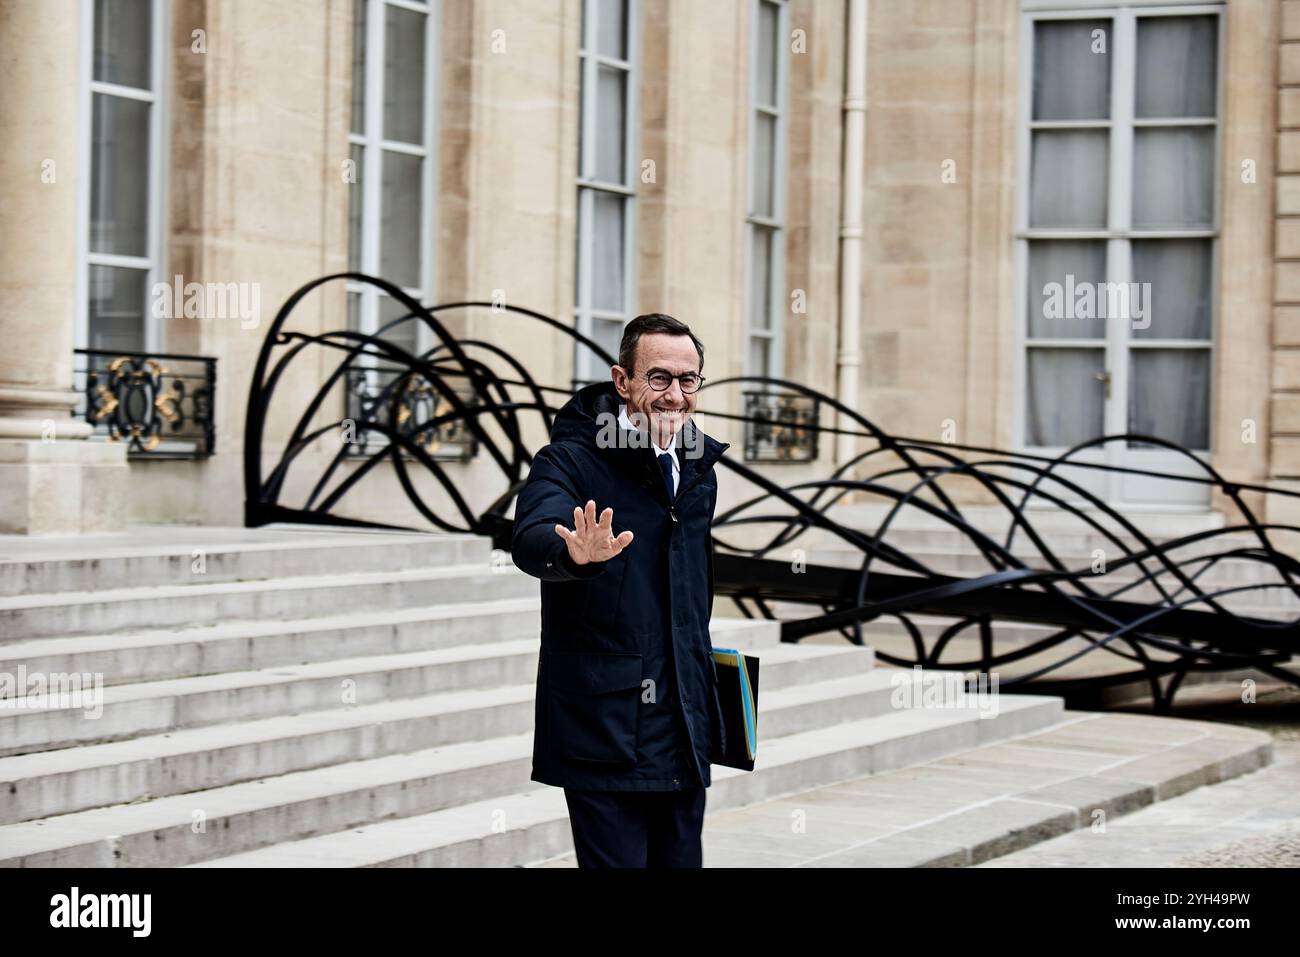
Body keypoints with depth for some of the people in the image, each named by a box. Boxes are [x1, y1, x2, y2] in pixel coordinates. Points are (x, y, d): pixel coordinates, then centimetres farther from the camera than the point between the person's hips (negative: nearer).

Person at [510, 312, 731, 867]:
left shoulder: (699, 470, 12)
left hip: (682, 735, 6)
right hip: (602, 733, -6)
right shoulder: (570, 461, -9)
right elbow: (530, 541, -29)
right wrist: (575, 553, -51)